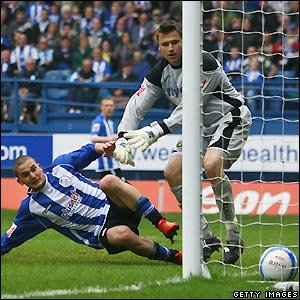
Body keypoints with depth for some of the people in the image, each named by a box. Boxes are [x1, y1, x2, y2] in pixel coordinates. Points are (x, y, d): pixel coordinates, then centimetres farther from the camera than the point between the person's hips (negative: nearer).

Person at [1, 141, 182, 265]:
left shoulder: (60, 166, 6)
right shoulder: (31, 208, 0)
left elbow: (87, 152, 17)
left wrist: (102, 147, -3)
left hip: (111, 205, 3)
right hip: (101, 231, -3)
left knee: (109, 181, -31)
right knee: (121, 235, -39)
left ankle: (161, 223, -26)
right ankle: (173, 256, -23)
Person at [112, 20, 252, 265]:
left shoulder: (205, 63, -25)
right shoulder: (161, 72, -2)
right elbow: (137, 105, -2)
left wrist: (156, 131, -35)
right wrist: (123, 138, -19)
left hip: (231, 119, -8)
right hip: (201, 127, 9)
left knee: (212, 164, -33)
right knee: (172, 172, -4)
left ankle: (234, 237, -23)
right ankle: (207, 238, 4)